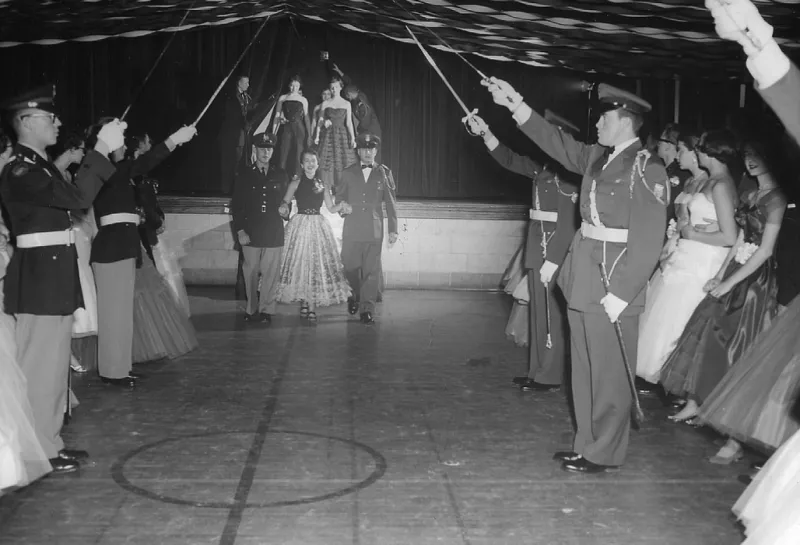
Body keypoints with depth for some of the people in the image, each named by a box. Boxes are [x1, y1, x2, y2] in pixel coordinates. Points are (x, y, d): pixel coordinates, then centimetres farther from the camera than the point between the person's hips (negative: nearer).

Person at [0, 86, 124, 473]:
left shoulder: (40, 166, 15)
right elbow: (77, 197, -29)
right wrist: (102, 149, -27)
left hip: (54, 278, 10)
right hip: (39, 279, -10)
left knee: (54, 362, 15)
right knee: (40, 364, -2)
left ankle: (50, 441, 26)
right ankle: (38, 451, 8)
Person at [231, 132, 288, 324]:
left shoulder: (280, 175, 12)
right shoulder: (244, 174, 6)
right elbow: (236, 205, 4)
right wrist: (240, 230, -3)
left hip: (274, 233, 1)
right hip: (250, 233, -1)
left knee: (271, 273, -2)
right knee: (251, 272, 1)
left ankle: (266, 310, 5)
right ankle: (251, 310, 11)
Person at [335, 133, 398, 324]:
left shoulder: (384, 173, 7)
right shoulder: (348, 172, 10)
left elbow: (391, 203, 6)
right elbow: (339, 195, 17)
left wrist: (393, 230, 2)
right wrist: (342, 205, -8)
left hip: (374, 230, -1)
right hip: (351, 230, 1)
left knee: (371, 271, -4)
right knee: (350, 268, 6)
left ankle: (367, 309, 1)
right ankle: (355, 296, 33)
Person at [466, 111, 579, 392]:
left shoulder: (569, 170, -14)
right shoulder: (542, 165, 9)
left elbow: (568, 221, -18)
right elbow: (508, 159, 19)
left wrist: (553, 260, -20)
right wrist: (485, 133, 6)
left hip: (555, 249, -8)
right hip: (537, 246, 8)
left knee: (551, 314, 0)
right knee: (538, 313, 13)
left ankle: (550, 377, 11)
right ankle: (538, 371, 23)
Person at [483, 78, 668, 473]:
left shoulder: (647, 171, -12)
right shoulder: (596, 158, 11)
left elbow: (647, 243, -16)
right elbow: (556, 142, 18)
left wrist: (619, 294, -19)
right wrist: (515, 105, 13)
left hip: (614, 283, -8)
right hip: (582, 278, 8)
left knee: (608, 373, 2)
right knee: (584, 370, 15)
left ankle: (604, 454, 14)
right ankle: (587, 444, 27)